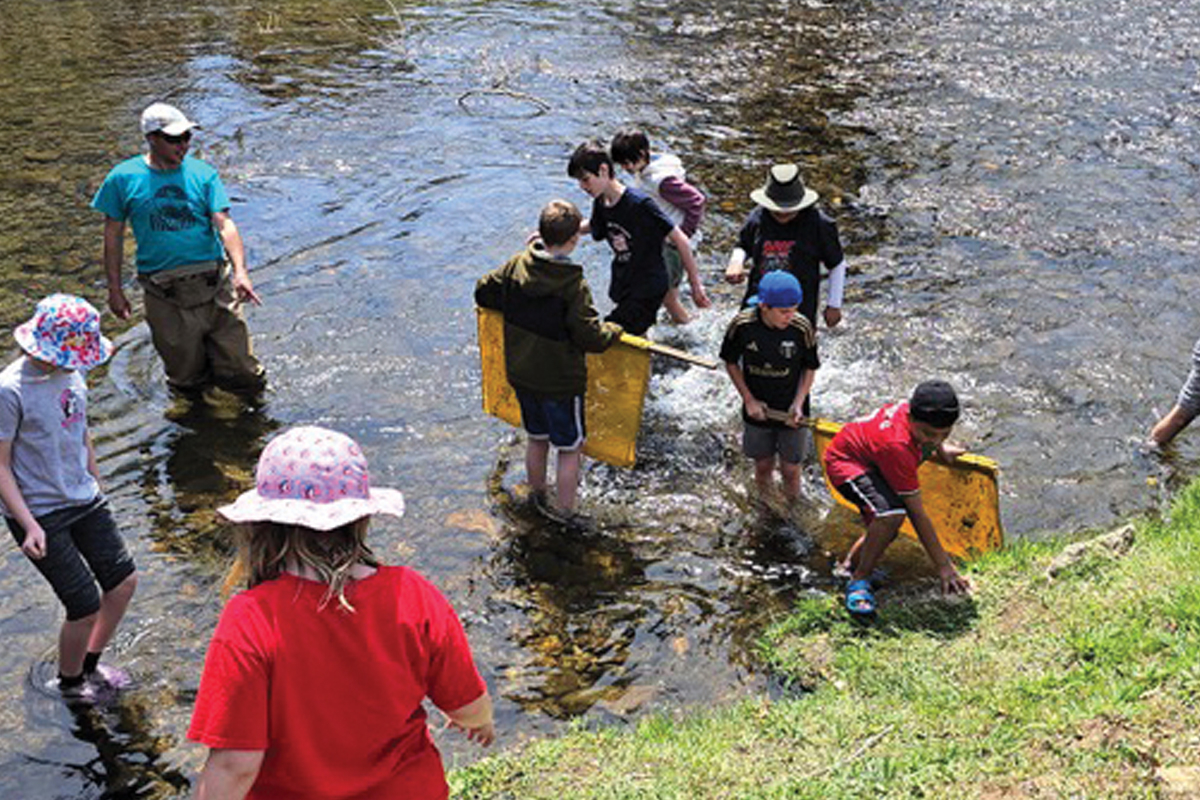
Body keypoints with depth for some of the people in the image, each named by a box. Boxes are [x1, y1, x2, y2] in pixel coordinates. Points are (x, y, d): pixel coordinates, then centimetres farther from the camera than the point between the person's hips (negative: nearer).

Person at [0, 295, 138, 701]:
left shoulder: (72, 373, 0)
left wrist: (97, 490, 21)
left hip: (84, 501, 7)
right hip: (40, 515, -7)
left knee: (124, 579, 9)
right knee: (86, 606, -3)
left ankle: (90, 662, 32)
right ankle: (70, 681, 25)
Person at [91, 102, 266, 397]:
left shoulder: (203, 174, 1)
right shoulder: (123, 178, -1)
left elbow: (225, 225, -9)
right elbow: (113, 236, 7)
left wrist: (240, 271, -24)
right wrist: (115, 290, 6)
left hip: (215, 284, 1)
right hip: (164, 295, -1)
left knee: (247, 380, 4)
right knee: (187, 381, 9)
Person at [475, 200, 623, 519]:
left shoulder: (517, 265, -8)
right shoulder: (573, 285, -25)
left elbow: (483, 292, 6)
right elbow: (590, 337, -23)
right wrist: (613, 331, -3)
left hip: (521, 374, 6)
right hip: (560, 381, -6)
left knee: (536, 439, 26)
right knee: (570, 448, 12)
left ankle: (538, 497, 43)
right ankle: (564, 512, 22)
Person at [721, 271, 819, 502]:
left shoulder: (802, 329, -21)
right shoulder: (742, 325, -20)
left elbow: (810, 369, -5)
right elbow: (731, 363, -3)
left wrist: (798, 404, -15)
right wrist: (749, 400, -9)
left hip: (790, 414, -1)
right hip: (757, 411, 1)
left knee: (790, 470, 11)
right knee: (763, 466, 18)